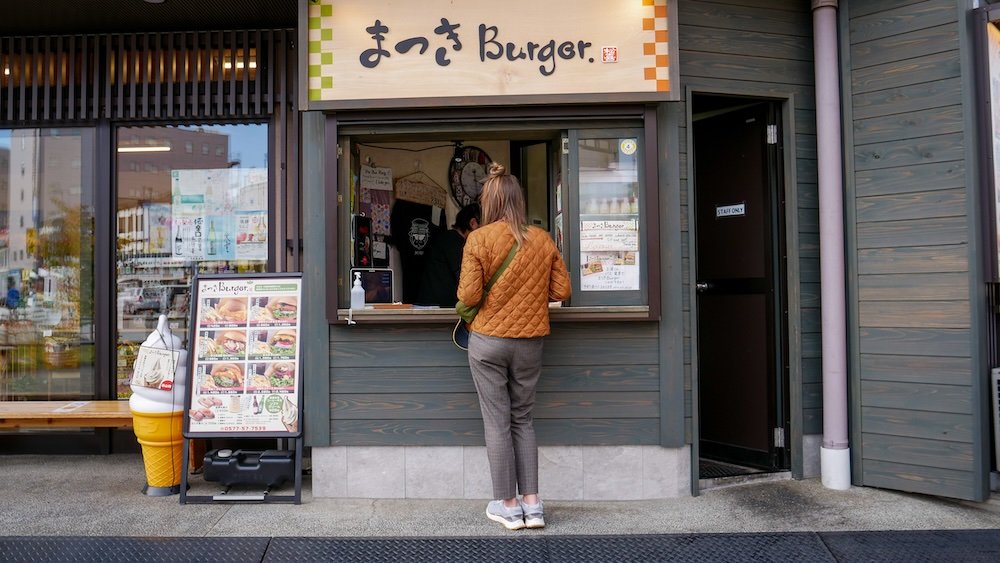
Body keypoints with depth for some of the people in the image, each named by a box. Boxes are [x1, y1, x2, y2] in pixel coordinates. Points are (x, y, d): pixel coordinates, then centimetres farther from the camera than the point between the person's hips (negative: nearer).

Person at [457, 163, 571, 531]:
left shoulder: (479, 239, -10)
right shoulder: (542, 240, 0)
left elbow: (468, 296, -13)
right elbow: (561, 291, 2)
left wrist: (466, 295, 9)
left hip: (488, 339, -3)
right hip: (530, 341, 3)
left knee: (497, 422, 6)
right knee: (523, 419, 15)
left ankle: (508, 506, 14)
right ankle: (532, 503, 15)